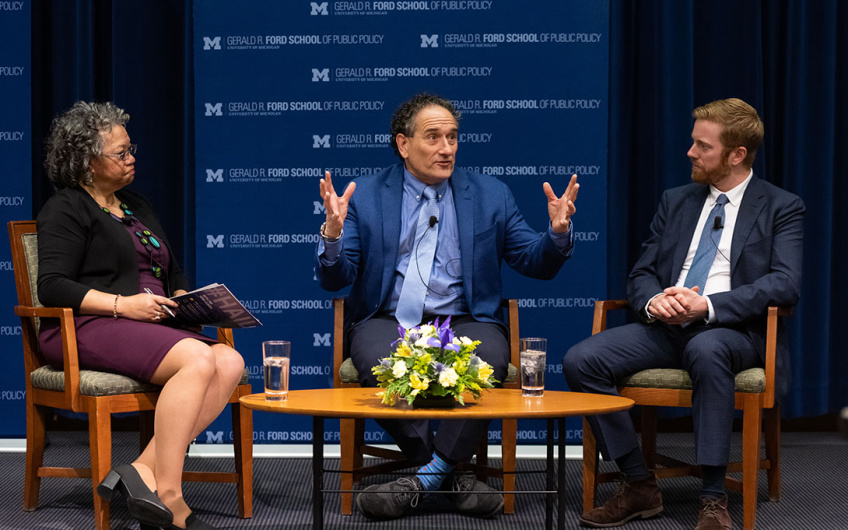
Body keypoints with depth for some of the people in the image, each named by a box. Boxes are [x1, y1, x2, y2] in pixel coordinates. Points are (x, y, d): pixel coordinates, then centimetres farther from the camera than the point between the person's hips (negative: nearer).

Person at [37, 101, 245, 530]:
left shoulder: (136, 205, 26)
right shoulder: (66, 209, 2)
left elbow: (173, 274, 33)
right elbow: (52, 287, -11)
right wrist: (122, 305, -19)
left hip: (151, 330, 8)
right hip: (88, 331, -8)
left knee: (230, 362, -22)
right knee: (198, 358, -32)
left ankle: (145, 469, -30)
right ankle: (167, 495, -32)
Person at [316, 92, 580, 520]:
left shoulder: (491, 195, 11)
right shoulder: (366, 195, 7)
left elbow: (536, 264, 10)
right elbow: (334, 279, 2)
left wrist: (558, 232, -11)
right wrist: (332, 233, -18)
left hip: (463, 321, 1)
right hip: (388, 322, 0)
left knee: (488, 361, -33)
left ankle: (426, 477, -18)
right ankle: (451, 475, -17)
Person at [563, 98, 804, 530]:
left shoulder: (781, 207, 5)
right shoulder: (675, 202, 20)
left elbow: (785, 284, -10)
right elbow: (640, 274, 16)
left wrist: (708, 306, -22)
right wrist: (653, 301, -10)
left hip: (736, 330, -5)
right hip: (667, 326, 5)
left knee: (706, 350, -41)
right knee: (580, 361, -20)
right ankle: (639, 486, -10)